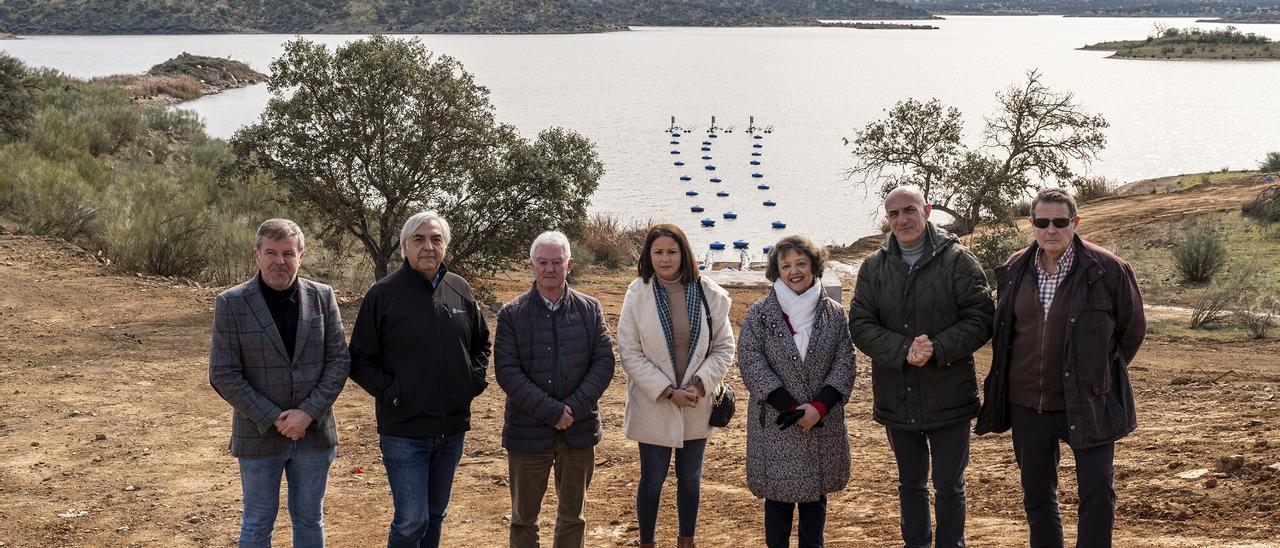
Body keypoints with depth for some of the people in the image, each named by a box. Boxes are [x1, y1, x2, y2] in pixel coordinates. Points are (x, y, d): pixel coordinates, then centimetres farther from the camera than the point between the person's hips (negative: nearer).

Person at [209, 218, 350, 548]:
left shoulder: (322, 297, 1)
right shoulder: (231, 303, -7)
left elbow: (339, 360, -1)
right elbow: (224, 375, -9)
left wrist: (308, 413, -14)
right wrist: (274, 419, -15)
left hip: (314, 432, 2)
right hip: (258, 435, -2)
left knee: (309, 520, 14)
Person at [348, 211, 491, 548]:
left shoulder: (460, 290, 5)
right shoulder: (383, 295, -8)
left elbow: (481, 344, 19)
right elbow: (360, 360, -5)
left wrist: (475, 380, 4)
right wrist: (390, 392, -14)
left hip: (452, 428, 5)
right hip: (404, 429, -5)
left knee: (435, 515, 16)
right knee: (412, 520, -7)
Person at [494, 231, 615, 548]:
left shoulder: (589, 309, 3)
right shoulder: (511, 315, -4)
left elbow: (604, 362, -2)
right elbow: (507, 371, -11)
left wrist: (574, 408, -15)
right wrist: (552, 412, -18)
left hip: (580, 429, 2)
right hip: (529, 432, -2)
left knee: (573, 516, 14)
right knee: (524, 518, 9)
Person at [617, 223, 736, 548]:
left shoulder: (708, 294, -5)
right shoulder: (638, 294, -11)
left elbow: (724, 347, 1)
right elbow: (629, 352, -10)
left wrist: (699, 385, -14)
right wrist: (668, 392, -15)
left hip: (696, 406, 2)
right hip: (653, 407, -2)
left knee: (690, 478, 17)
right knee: (652, 480, 9)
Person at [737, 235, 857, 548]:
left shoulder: (834, 313, 4)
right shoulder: (759, 314, -2)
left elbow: (845, 362, 0)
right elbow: (751, 363, -9)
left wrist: (820, 406, -14)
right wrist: (791, 408, -16)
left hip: (823, 424, 2)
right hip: (775, 426, -2)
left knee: (815, 496, 11)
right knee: (779, 497, 5)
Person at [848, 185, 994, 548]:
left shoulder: (957, 260, -7)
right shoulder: (874, 267, 3)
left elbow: (981, 318, -10)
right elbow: (860, 325, -3)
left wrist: (937, 349, -24)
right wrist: (903, 351, -20)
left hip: (948, 395, -3)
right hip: (896, 398, 3)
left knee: (949, 487, 8)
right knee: (911, 483, 18)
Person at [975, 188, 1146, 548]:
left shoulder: (1107, 270, -11)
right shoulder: (1015, 271, 2)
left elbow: (1133, 330, 2)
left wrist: (1100, 375, 8)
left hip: (1086, 404, -4)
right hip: (1026, 403, 4)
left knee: (1097, 493, -4)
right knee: (1036, 494, 14)